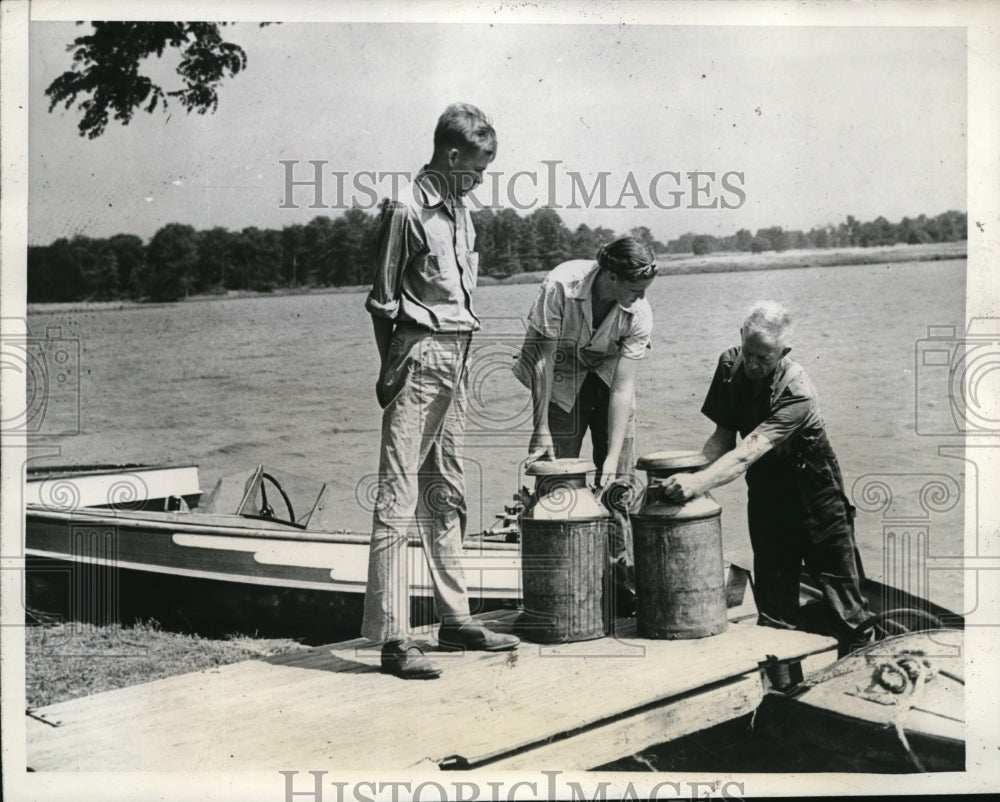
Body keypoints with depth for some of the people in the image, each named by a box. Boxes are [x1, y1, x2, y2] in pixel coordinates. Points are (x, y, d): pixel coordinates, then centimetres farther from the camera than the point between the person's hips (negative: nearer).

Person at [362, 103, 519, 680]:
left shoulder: (461, 210, 16)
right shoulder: (407, 209, -9)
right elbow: (384, 300, -8)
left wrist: (463, 358, 11)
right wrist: (394, 368, -8)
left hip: (457, 357, 9)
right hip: (420, 355, -9)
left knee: (447, 495, 14)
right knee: (399, 498, -7)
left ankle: (456, 619, 22)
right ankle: (393, 638, -6)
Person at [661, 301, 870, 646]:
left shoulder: (796, 391, -27)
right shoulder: (730, 366, -9)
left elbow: (749, 452, -38)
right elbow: (724, 437, -4)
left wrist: (698, 482, -51)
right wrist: (689, 473, -23)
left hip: (815, 498, -5)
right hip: (765, 494, 5)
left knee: (845, 615, 0)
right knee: (773, 608, 6)